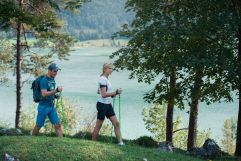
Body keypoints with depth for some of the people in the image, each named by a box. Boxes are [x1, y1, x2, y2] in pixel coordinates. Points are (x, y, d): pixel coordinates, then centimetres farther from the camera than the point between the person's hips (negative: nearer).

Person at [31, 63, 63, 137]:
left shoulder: (52, 80, 10)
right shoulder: (44, 80, -15)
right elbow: (44, 94, -25)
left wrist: (55, 95, 4)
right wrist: (56, 91, -30)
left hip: (52, 106, 7)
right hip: (43, 106, -7)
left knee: (58, 125, -2)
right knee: (39, 126, 6)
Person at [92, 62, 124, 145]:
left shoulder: (106, 79, 12)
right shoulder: (103, 79, -17)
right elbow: (103, 95, -24)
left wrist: (112, 94, 12)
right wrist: (115, 92, -25)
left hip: (108, 104, 9)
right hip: (102, 104, -9)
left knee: (116, 123, 3)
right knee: (98, 126, 1)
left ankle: (120, 142, 3)